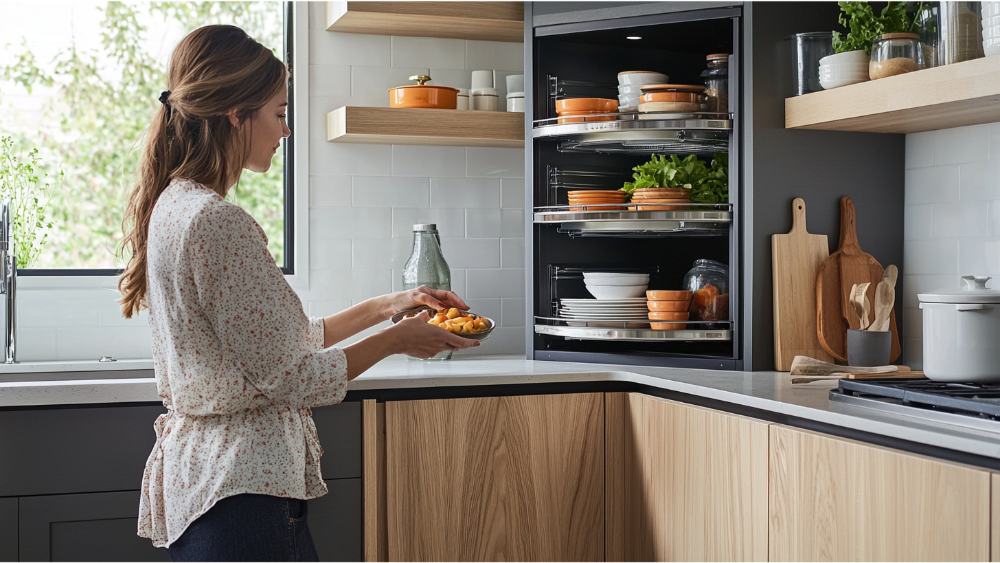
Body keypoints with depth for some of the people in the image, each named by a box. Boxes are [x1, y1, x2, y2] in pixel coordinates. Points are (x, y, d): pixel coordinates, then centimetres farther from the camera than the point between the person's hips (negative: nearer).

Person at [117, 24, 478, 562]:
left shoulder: (175, 207, 11)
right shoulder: (216, 221, -20)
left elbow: (276, 337, 15)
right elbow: (285, 375, -18)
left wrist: (385, 305, 17)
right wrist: (395, 339, -5)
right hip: (241, 495, -10)